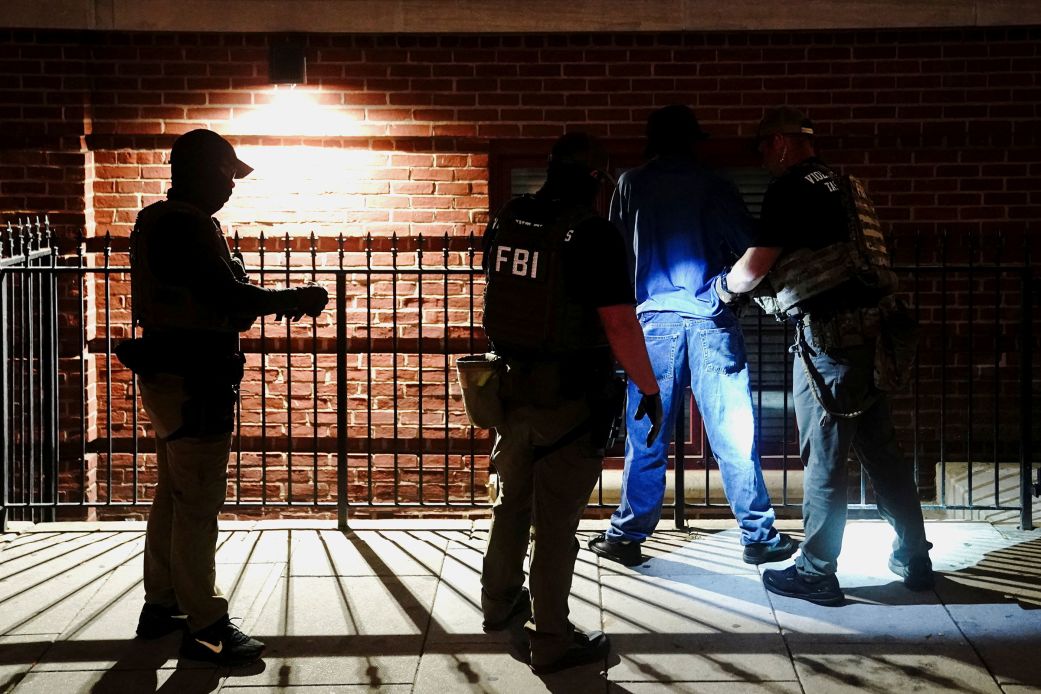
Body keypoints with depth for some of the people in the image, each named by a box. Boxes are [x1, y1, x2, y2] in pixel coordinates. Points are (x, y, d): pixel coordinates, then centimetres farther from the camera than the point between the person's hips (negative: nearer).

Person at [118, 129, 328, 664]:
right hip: (193, 384, -11)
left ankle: (161, 606, 29)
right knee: (198, 504, -7)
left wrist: (277, 303, 10)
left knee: (173, 495, 18)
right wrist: (293, 299, -14)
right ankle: (206, 627, -3)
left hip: (170, 379, 11)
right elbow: (225, 295, -24)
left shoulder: (158, 221, 15)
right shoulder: (185, 225, -17)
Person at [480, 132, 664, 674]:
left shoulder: (505, 222, 1)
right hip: (569, 397, -6)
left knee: (512, 500, 24)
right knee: (556, 520, 3)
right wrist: (649, 391, -10)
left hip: (512, 385, 6)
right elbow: (620, 324, -21)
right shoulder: (593, 234, -19)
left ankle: (499, 603, 41)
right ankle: (552, 643, 14)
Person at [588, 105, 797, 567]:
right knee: (733, 434, 2)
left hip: (653, 318, 1)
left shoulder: (631, 186, 6)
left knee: (645, 437, 6)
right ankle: (759, 537, 8)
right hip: (711, 319, -1)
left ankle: (627, 535, 12)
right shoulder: (714, 188, 3)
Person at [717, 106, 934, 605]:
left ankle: (816, 572, 5)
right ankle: (914, 559, 20)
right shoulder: (841, 185, 19)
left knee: (823, 455, -2)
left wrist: (725, 285, 10)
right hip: (868, 329, 8)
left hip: (827, 333, -8)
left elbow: (757, 265, -10)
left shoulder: (790, 189, -8)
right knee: (879, 448, 14)